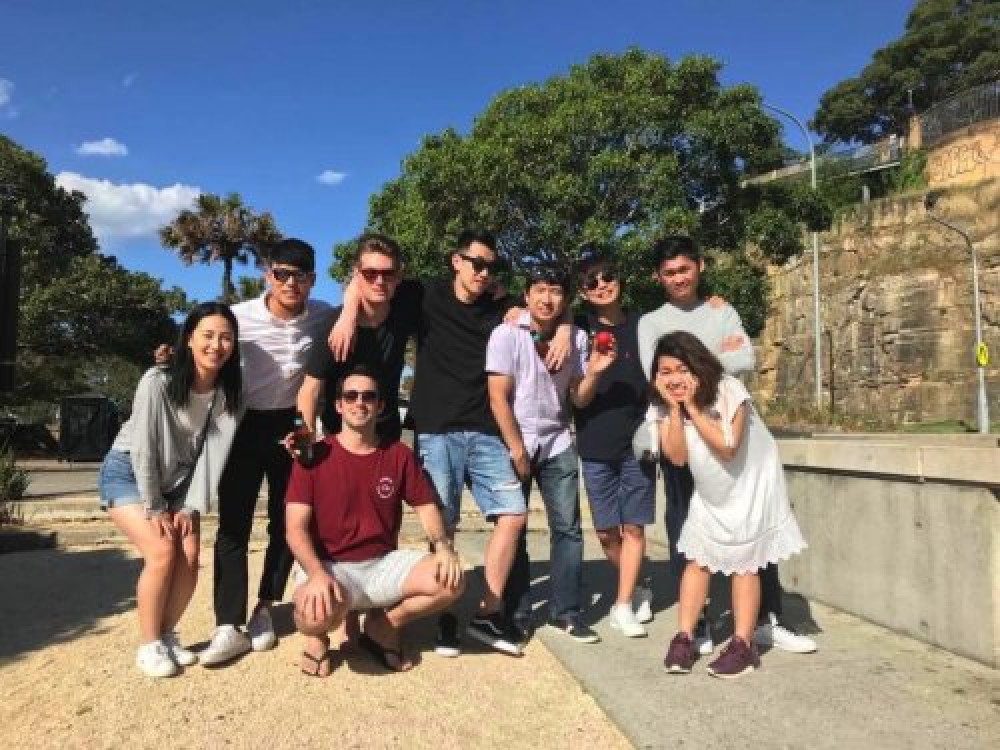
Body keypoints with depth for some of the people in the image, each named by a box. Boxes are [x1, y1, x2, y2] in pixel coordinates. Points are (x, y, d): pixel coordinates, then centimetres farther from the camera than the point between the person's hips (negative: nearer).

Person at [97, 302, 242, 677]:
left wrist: (191, 506, -13)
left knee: (189, 558, -8)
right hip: (127, 473, -4)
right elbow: (142, 449, -22)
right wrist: (154, 508, -16)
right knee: (162, 552, -18)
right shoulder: (158, 381, -26)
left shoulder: (227, 392, -12)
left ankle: (167, 635, 14)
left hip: (175, 481, 5)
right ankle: (149, 645, 0)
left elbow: (213, 450, -11)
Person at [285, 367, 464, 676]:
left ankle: (381, 627, 7)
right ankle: (316, 633, 5)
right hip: (328, 566, -3)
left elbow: (425, 506, 8)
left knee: (450, 580, -19)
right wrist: (317, 574, -31)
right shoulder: (315, 456, -8)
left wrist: (443, 546, -13)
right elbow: (295, 528, -13)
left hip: (384, 564, 4)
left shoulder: (399, 454, 2)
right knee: (319, 612, -37)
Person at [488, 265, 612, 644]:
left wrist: (594, 372, -16)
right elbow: (498, 398, -12)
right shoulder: (505, 335, -10)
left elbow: (579, 399, 3)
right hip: (514, 443, -3)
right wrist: (517, 450, -12)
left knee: (568, 528, 2)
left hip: (557, 444, 4)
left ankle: (565, 611, 14)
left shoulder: (577, 337, 1)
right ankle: (517, 613, 15)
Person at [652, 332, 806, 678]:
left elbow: (727, 446, -32)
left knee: (743, 562, -2)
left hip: (751, 485, -4)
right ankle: (684, 637, 7)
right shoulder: (666, 405, -10)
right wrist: (674, 408, -27)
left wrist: (692, 407, -30)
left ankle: (742, 644, 6)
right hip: (709, 493, 5)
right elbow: (677, 457, -20)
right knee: (697, 559, 2)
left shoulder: (727, 390, -24)